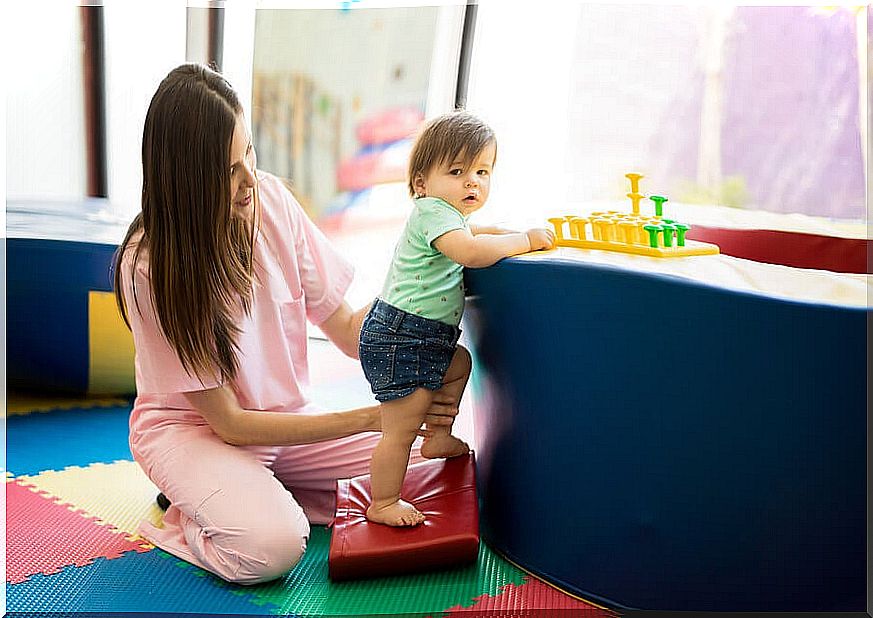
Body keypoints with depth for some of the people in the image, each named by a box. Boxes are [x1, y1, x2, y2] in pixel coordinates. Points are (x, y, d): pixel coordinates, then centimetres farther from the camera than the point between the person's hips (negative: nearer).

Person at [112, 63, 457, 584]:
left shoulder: (272, 200, -9)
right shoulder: (150, 266, -21)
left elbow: (350, 333, -6)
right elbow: (228, 421, -20)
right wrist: (373, 417, -25)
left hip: (285, 417, 5)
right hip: (190, 427, -5)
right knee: (270, 544, -35)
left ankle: (268, 495, 1)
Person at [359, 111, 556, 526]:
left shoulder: (442, 213, 16)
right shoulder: (431, 210, -17)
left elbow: (465, 233, 40)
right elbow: (469, 251, -34)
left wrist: (502, 232, 22)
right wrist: (525, 240, -22)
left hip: (425, 339, 10)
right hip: (401, 339, -10)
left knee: (460, 364, 32)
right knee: (400, 429, -3)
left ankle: (438, 438, 39)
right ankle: (382, 505, 10)